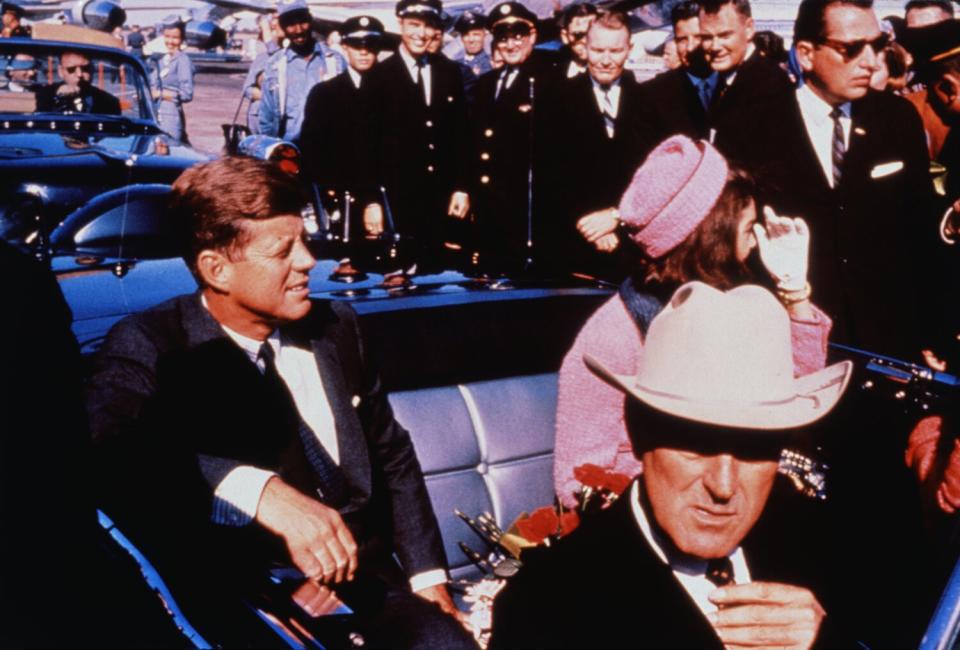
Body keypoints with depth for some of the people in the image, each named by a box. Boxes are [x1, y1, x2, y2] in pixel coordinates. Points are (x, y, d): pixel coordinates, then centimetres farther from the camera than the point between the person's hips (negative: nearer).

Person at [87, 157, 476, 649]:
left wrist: (427, 574, 10)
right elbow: (110, 445, -26)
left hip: (364, 581, 4)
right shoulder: (148, 345, -5)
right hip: (242, 606, -4)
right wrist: (260, 490, -39)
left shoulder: (336, 327, 10)